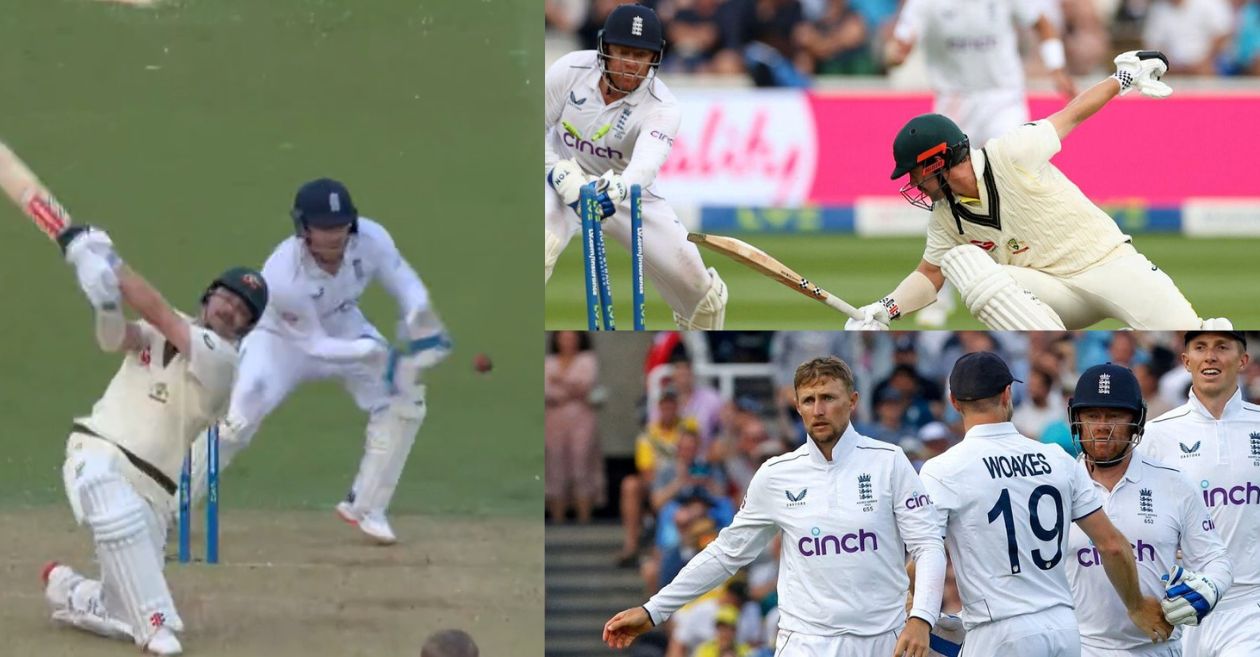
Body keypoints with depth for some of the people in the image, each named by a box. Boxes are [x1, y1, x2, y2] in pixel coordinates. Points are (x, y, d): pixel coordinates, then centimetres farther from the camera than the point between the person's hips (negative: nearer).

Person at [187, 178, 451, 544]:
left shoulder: (370, 239, -28)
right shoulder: (282, 275, -39)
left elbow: (404, 283, -12)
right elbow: (314, 345, -29)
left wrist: (419, 320, -34)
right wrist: (371, 352, -41)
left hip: (345, 330, 5)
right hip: (284, 338, -5)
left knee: (404, 399, -9)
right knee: (237, 419, -24)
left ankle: (365, 508, 7)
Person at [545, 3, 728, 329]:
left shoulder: (661, 106, -23)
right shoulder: (571, 70, -18)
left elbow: (648, 160, -42)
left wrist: (618, 190, -64)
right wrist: (561, 175, -24)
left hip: (627, 188, 1)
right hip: (565, 178, -1)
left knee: (693, 279, -3)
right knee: (537, 250, -32)